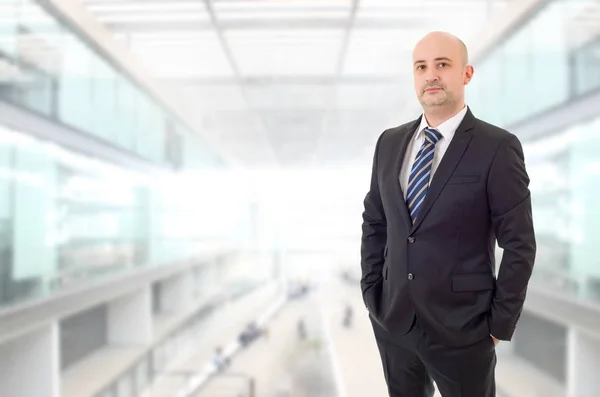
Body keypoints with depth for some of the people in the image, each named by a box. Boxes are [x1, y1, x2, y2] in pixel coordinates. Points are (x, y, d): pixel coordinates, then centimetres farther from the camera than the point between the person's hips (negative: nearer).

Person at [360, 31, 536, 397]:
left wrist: (500, 324, -8)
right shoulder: (390, 142, 4)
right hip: (392, 320, 5)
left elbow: (519, 244, -10)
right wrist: (371, 293, 6)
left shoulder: (498, 147, -11)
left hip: (461, 328, -4)